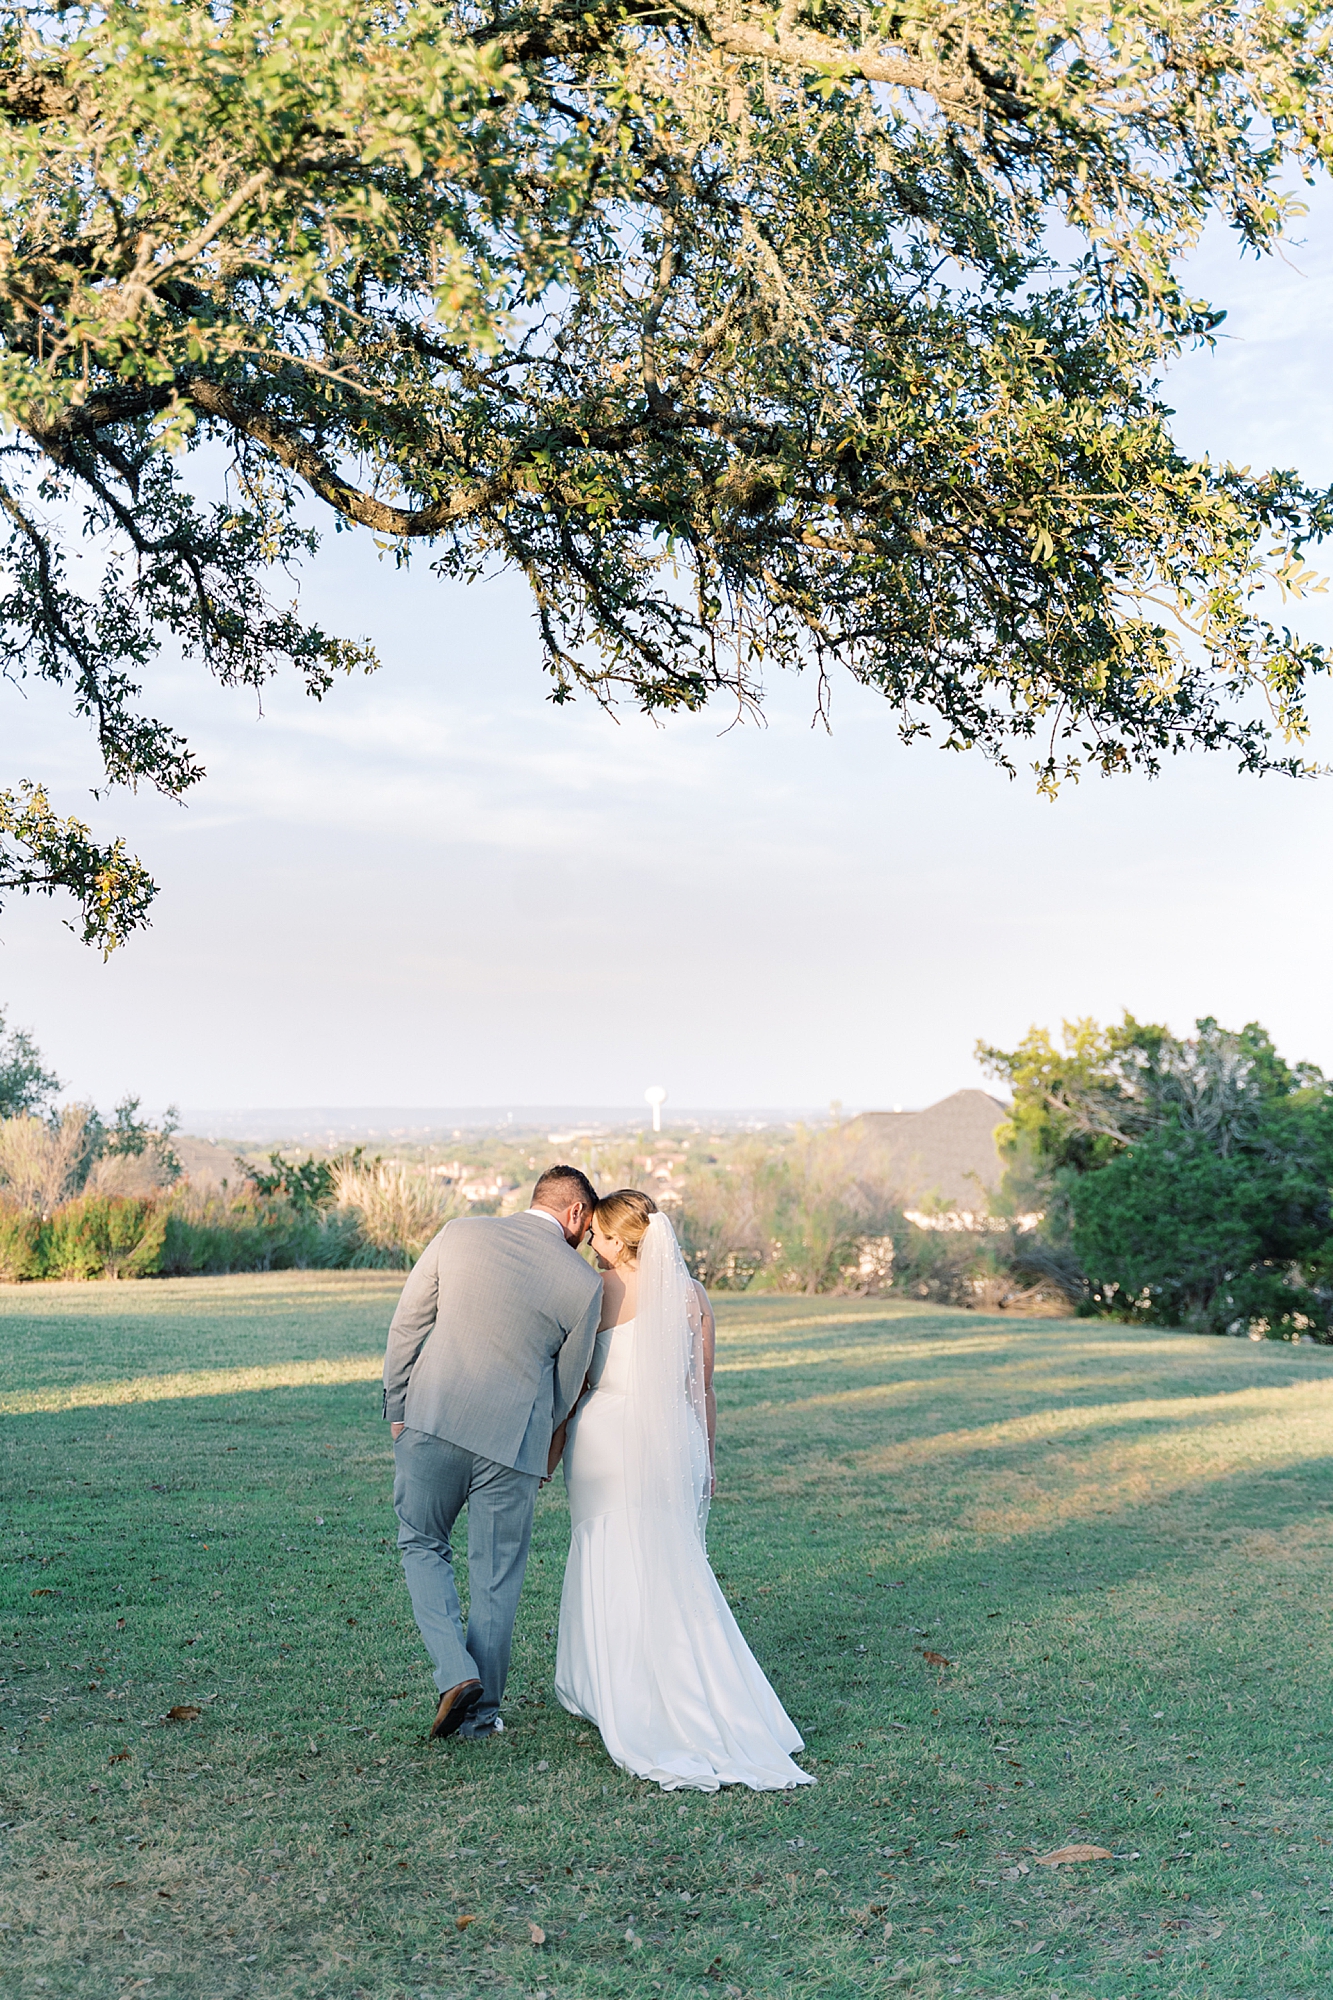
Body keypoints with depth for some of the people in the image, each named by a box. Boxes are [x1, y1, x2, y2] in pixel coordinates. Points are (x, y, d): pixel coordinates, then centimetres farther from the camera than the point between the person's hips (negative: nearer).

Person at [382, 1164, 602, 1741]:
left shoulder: (460, 1234, -1)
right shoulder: (585, 1283, -4)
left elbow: (406, 1326, 3)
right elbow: (565, 1386, 5)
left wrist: (396, 1409, 13)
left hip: (431, 1419, 1)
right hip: (512, 1441, -1)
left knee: (422, 1545, 19)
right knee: (495, 1577, 13)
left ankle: (456, 1672, 3)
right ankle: (482, 1710, 23)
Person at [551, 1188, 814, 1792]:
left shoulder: (596, 1291, -8)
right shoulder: (693, 1295, 3)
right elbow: (702, 1389, 7)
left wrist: (552, 1452, 6)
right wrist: (705, 1461, 16)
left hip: (607, 1438, -3)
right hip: (672, 1442, 3)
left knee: (608, 1566, 9)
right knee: (674, 1571, 13)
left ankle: (618, 1696, 16)